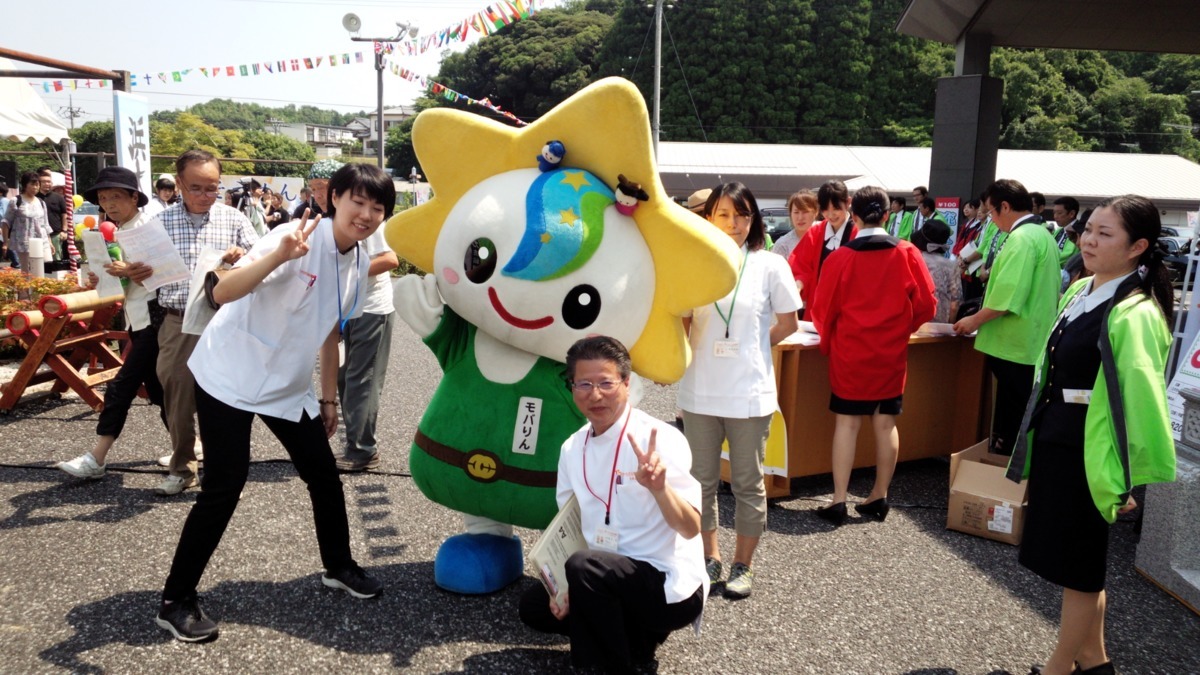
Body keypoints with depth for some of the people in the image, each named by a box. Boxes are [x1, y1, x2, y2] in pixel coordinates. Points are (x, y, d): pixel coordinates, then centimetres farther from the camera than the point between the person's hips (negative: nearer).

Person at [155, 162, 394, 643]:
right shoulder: (300, 239, -22)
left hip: (288, 387, 7)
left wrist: (328, 398, 17)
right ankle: (176, 601, 9)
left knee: (325, 476, 10)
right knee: (224, 487, -8)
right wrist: (278, 257, -49)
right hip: (230, 377, -7)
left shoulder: (359, 263, 2)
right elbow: (222, 292, -32)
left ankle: (339, 567, 32)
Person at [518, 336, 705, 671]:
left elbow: (690, 529, -22)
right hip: (613, 574, 8)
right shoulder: (573, 448, 2)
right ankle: (637, 637, 10)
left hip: (670, 585, -8)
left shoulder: (660, 439, -18)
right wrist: (565, 586, -5)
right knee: (534, 604, 6)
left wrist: (659, 487, -41)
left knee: (585, 566, -30)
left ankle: (611, 662, -8)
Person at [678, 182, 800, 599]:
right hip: (699, 392, 2)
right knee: (702, 480, 13)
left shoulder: (769, 265, -3)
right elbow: (681, 324, 7)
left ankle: (742, 565, 25)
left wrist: (750, 347, 7)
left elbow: (788, 324, 5)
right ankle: (710, 558, 30)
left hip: (749, 392, -2)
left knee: (747, 483, 10)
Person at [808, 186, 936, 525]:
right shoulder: (907, 253, -4)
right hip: (892, 353, 2)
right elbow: (926, 305, 0)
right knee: (886, 424, 10)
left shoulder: (841, 258, -9)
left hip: (850, 353, -2)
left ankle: (839, 501, 5)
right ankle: (879, 498, 19)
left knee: (847, 423, 4)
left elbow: (822, 310, -4)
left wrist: (829, 342, 14)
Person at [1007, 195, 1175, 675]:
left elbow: (1143, 396, -25)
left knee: (1078, 567, 7)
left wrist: (1135, 478, -24)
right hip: (1054, 441, 9)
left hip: (1088, 450, -9)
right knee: (1079, 562, 20)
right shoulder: (1079, 292, 7)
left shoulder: (1134, 314, -20)